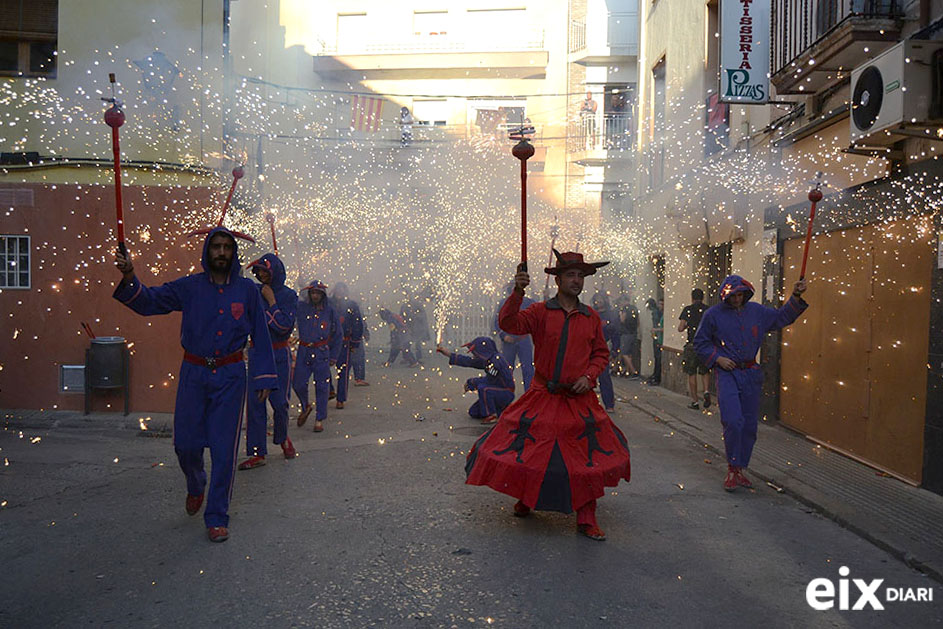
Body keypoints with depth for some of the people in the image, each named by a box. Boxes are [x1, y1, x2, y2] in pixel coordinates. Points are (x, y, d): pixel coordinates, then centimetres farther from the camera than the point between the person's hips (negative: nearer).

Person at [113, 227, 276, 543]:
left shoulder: (247, 289, 0)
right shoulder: (190, 287, 1)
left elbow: (261, 337, 3)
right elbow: (150, 301, -4)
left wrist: (264, 377, -1)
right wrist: (130, 279, -24)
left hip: (230, 377, -1)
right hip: (194, 374, 1)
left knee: (224, 448, 0)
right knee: (186, 444, 7)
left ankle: (217, 517, 14)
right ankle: (196, 486, 41)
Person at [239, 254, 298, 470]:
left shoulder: (289, 295, -5)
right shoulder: (254, 291, 6)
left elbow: (285, 327, -15)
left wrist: (271, 301, -16)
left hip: (279, 356, -3)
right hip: (257, 353, 3)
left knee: (280, 401, 0)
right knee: (255, 401, -1)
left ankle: (283, 438, 28)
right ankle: (257, 453, 4)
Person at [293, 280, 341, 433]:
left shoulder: (330, 311, 1)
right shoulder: (301, 307, 1)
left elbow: (337, 335, 7)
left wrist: (333, 356, 5)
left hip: (322, 352, -1)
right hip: (304, 351, 1)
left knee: (321, 386, 0)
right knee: (298, 383, 3)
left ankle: (319, 420, 12)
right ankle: (305, 407, 32)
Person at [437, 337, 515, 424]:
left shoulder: (497, 360, -25)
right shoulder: (486, 359, 2)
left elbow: (488, 380, -23)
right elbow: (469, 361, 8)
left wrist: (470, 382, -7)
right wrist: (448, 353, 7)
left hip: (506, 394, -9)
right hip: (498, 390, 9)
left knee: (482, 388, -32)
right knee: (473, 412, 7)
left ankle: (491, 417, -19)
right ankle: (502, 408, 17)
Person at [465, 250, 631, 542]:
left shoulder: (591, 318, 7)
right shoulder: (540, 312, -2)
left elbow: (601, 353, 14)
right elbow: (509, 324, -15)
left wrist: (589, 376, -3)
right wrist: (517, 293, -28)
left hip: (579, 399, 2)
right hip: (542, 397, -2)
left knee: (588, 453, 1)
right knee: (527, 448, 5)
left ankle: (586, 520, 16)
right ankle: (526, 499, 35)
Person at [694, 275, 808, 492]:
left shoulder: (757, 311, 9)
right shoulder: (713, 314, -2)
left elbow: (782, 318, 20)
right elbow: (700, 342, 4)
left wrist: (795, 298, 8)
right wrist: (717, 358, -9)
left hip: (751, 375, 5)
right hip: (727, 374, -4)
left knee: (749, 425, 7)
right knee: (733, 421, -17)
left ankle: (740, 469, 20)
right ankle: (732, 469, -2)